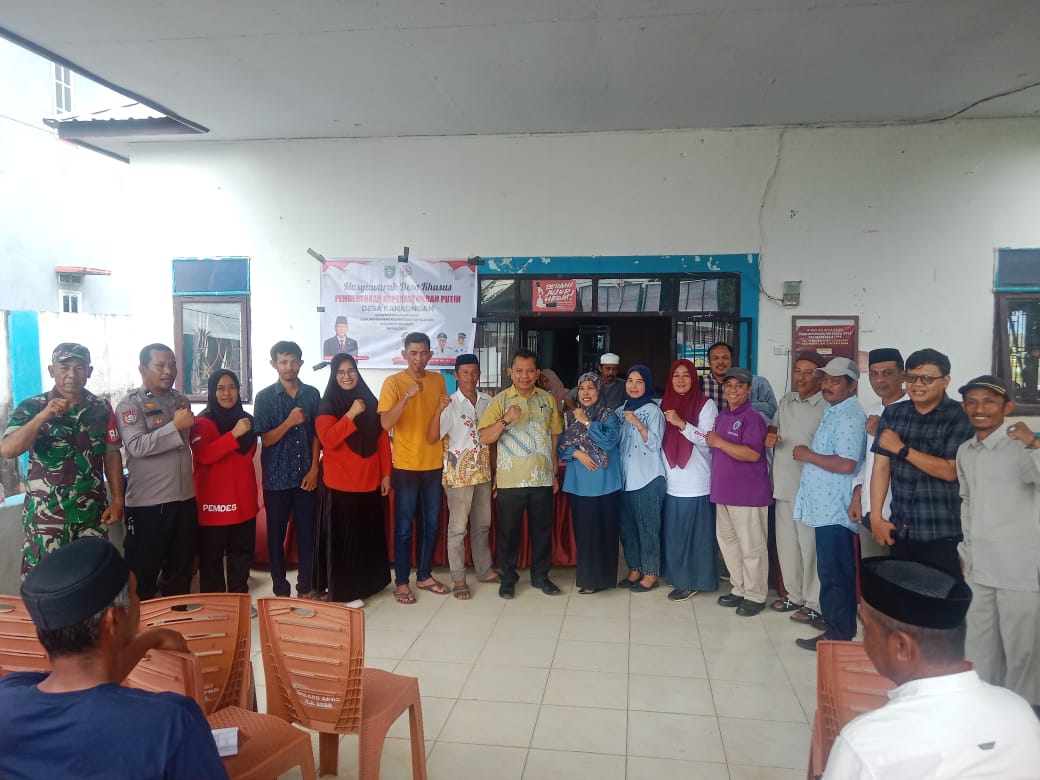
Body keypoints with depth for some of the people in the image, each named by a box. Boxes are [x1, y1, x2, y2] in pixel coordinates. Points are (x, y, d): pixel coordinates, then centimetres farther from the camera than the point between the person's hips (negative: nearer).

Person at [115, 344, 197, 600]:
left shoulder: (181, 401, 12)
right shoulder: (131, 404, -8)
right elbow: (137, 446, -23)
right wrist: (175, 425, -23)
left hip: (184, 498, 6)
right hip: (148, 503, -6)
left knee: (181, 567, 17)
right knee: (143, 573, 6)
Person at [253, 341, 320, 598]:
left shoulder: (312, 394, 3)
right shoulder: (265, 397, -3)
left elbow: (317, 435, 5)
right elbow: (265, 440, -6)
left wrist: (313, 469, -2)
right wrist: (289, 422, -20)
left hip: (306, 476, 2)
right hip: (276, 478, -1)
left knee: (307, 532, 7)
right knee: (276, 535, 7)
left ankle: (305, 587, 20)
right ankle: (281, 590, 19)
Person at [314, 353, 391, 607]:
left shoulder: (370, 402, 8)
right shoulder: (327, 405, -5)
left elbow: (383, 440, 9)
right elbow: (328, 440, -19)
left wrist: (385, 474, 6)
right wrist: (351, 414, -23)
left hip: (369, 481, 5)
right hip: (340, 483, -5)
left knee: (369, 534, 13)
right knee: (342, 537, 1)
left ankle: (367, 583, 29)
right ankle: (344, 591, 11)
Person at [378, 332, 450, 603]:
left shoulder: (438, 380, 6)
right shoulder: (393, 382, -9)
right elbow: (386, 423, -20)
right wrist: (407, 395, -29)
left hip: (434, 463, 5)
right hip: (406, 465, -5)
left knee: (431, 524, 13)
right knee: (404, 526, 3)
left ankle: (425, 576, 27)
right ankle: (401, 582, 14)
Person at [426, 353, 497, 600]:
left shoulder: (487, 401, 2)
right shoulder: (450, 404, -13)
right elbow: (431, 438, -22)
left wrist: (494, 467, 11)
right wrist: (438, 410, -36)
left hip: (483, 472, 5)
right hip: (458, 474, -5)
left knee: (482, 524, 18)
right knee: (458, 528, 4)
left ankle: (484, 570, 32)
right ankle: (458, 578, 15)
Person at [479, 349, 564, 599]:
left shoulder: (548, 400, 6)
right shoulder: (500, 400, -3)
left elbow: (555, 438, 12)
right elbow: (485, 437, -10)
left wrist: (555, 474, 11)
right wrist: (505, 419, -26)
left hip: (542, 479, 3)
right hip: (511, 480, -2)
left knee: (542, 529, 11)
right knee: (509, 530, 6)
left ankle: (540, 575, 26)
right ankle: (507, 578, 21)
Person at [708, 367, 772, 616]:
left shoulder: (752, 417, -14)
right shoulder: (722, 415, 12)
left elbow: (752, 454, -25)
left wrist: (719, 441, -20)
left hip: (748, 493, -8)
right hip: (724, 491, 9)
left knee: (751, 547, 3)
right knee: (728, 541, 16)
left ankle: (755, 596, 16)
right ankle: (739, 589, 30)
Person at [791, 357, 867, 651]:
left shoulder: (850, 417, -16)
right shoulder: (832, 412, 15)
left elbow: (846, 464, -26)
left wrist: (808, 455, -16)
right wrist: (808, 454, 9)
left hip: (835, 509, -10)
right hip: (825, 506, 10)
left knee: (835, 573, -1)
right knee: (830, 571, 15)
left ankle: (838, 634, 8)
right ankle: (835, 623, 25)